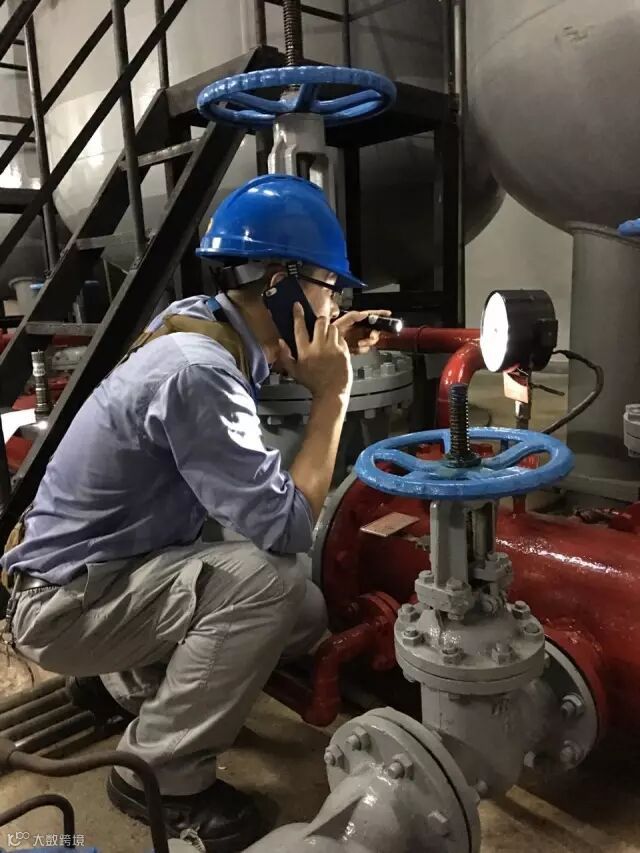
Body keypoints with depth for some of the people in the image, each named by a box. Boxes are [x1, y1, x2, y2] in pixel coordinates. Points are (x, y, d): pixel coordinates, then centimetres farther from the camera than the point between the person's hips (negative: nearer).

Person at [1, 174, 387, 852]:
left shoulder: (200, 321, -3)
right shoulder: (195, 373, -30)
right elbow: (287, 527, -30)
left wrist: (333, 361, 1)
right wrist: (331, 394, -21)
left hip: (116, 570, 9)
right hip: (63, 601, -9)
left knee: (306, 614, 4)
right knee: (271, 582, -28)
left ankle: (124, 679, 22)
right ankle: (161, 775, -6)